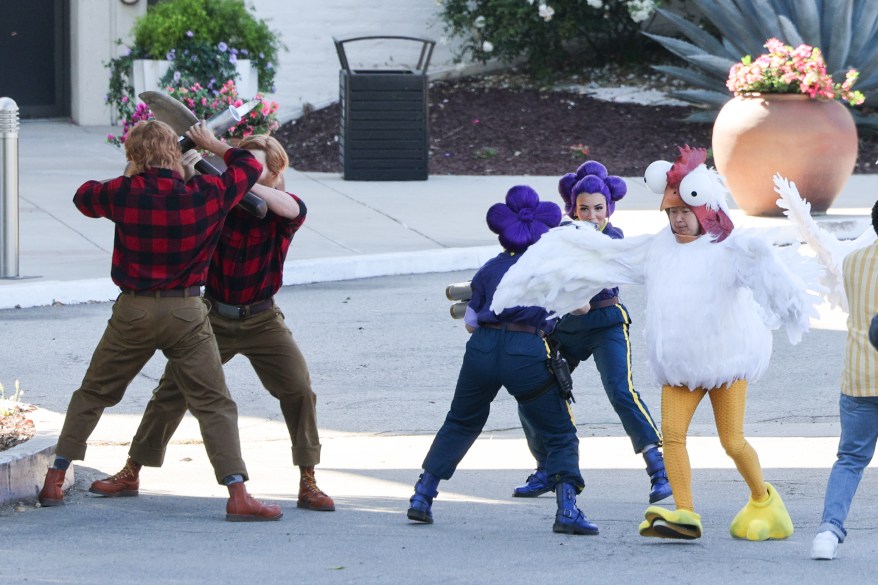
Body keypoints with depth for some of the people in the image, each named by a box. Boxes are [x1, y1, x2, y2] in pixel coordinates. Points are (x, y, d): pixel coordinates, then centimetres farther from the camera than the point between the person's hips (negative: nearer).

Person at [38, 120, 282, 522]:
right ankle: (238, 495, -10)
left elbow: (83, 196, 15)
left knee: (93, 394, 17)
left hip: (133, 311, 1)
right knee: (214, 404, 1)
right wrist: (213, 145, 23)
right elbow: (250, 167, 9)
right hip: (185, 313, -1)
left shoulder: (123, 195, -7)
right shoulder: (205, 196, -9)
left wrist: (134, 177, 22)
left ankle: (55, 480, 19)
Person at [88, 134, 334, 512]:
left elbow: (292, 208, -35)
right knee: (173, 391, 2)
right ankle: (132, 472, 13)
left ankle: (308, 482, 0)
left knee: (298, 389, -11)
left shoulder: (282, 213, -12)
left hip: (261, 321, 0)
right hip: (214, 317, 0)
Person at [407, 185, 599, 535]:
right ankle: (567, 509, -12)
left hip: (482, 349, 3)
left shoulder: (491, 268, 16)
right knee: (560, 434, 7)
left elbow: (470, 322, 17)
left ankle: (422, 496, 22)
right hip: (527, 355, -3)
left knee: (460, 424, 24)